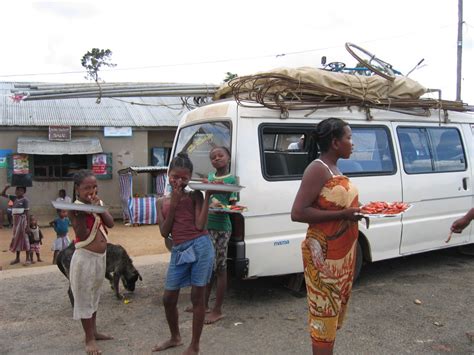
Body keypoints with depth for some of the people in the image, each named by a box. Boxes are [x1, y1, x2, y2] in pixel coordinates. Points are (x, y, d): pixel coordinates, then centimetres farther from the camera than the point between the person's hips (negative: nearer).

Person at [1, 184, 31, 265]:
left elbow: (27, 213, -12)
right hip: (15, 221, 7)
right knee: (16, 239, 12)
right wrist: (6, 188, -7)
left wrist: (27, 225, -16)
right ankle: (17, 258, 23)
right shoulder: (14, 198, 8)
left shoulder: (25, 200, -10)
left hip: (22, 220, -7)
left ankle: (28, 259, 4)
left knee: (24, 238, -2)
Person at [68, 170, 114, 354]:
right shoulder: (75, 208, -14)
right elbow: (82, 235, -23)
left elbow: (111, 223, -5)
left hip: (101, 256, 7)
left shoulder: (98, 203, 6)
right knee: (84, 298, 4)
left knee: (94, 296, 19)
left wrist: (99, 207, -15)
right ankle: (89, 338, 16)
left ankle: (93, 331, 34)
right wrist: (84, 210, -28)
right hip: (85, 257, -7)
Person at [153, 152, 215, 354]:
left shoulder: (195, 196, 1)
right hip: (178, 251, 4)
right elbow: (164, 232, 2)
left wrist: (207, 196, -12)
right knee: (168, 299, 11)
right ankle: (175, 337, 37)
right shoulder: (162, 202, 11)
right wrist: (173, 205, -5)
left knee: (197, 297, 4)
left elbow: (200, 225, -10)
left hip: (200, 247, -4)